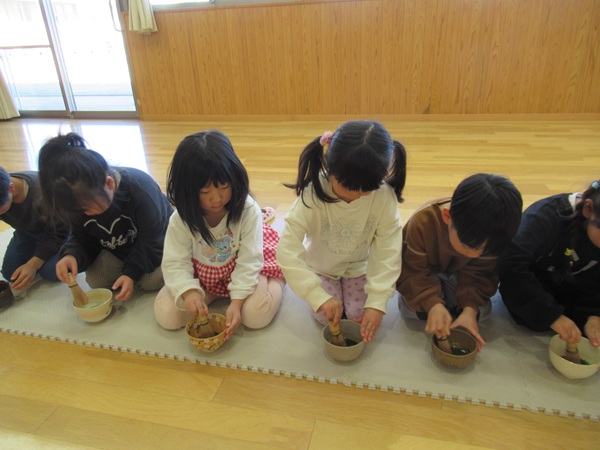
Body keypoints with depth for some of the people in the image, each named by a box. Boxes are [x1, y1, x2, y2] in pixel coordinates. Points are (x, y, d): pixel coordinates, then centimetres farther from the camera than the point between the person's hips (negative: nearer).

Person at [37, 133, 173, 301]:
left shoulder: (141, 191, -38)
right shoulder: (81, 199, -22)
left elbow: (150, 241, -26)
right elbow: (81, 238, -8)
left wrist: (132, 273, -30)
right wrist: (71, 255, -31)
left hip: (154, 241, -4)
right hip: (116, 247, 4)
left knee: (152, 280, -25)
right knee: (95, 280, -15)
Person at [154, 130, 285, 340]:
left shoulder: (248, 210, -28)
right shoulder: (182, 219, -22)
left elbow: (249, 261, -24)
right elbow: (175, 263, -19)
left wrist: (237, 301, -33)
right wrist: (189, 291, -39)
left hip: (242, 267, -2)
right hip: (203, 273, 3)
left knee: (257, 315, -24)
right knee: (166, 316, -11)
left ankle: (277, 280, 7)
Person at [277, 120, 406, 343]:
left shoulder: (385, 196, -28)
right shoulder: (313, 194, -33)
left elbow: (388, 253, -23)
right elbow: (287, 251, -36)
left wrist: (377, 302, -30)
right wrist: (320, 297, -40)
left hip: (359, 266, 1)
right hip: (321, 266, -1)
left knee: (359, 314, -10)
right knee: (325, 316, -11)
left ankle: (348, 284, 21)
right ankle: (329, 287, 21)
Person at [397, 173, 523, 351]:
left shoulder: (490, 236, -30)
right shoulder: (422, 222, -40)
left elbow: (480, 274, -18)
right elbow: (412, 272, -31)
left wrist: (470, 307, -35)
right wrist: (433, 304, -46)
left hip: (457, 272, 3)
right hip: (424, 271, -2)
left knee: (482, 310, -15)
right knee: (411, 307, -25)